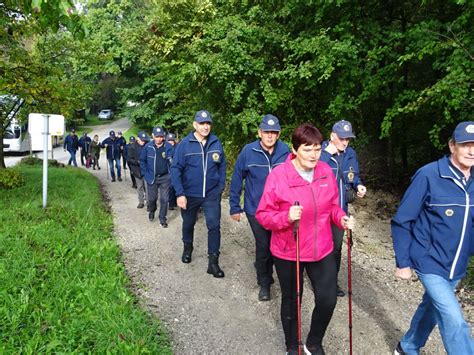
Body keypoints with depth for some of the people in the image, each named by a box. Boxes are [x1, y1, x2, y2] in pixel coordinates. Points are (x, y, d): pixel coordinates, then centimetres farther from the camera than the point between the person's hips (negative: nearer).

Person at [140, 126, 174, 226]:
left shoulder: (168, 146, -8)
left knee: (164, 199, 4)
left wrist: (171, 160, -23)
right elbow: (142, 160, 4)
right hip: (151, 177, 1)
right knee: (152, 198, 14)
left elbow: (172, 160, -2)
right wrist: (145, 173, 1)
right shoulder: (148, 146, -6)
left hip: (165, 177, -1)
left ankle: (162, 219, 19)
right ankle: (151, 211, 45)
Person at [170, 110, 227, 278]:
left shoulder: (216, 143, -5)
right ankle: (187, 247, 48)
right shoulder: (184, 144, -13)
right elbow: (175, 169, -13)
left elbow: (222, 165, 6)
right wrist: (180, 194, -18)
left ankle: (213, 262, 8)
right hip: (190, 194, 0)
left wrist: (221, 186, 2)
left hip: (212, 194, 1)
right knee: (188, 224, 19)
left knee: (214, 225, -4)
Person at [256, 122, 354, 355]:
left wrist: (341, 218, -11)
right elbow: (263, 215, -14)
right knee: (291, 301, 16)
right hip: (288, 252, -3)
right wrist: (287, 216, -32)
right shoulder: (278, 175, -19)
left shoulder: (326, 171, -3)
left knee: (328, 300, 6)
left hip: (322, 250, 4)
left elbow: (332, 206, 9)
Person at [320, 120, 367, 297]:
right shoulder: (321, 152, -13)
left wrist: (358, 186, -6)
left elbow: (354, 176, 14)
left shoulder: (350, 154, 2)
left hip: (340, 209, 5)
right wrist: (327, 154, -28)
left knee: (336, 246, 17)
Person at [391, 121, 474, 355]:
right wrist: (403, 263, -12)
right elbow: (401, 222, -14)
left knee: (432, 309, 21)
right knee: (454, 321, -10)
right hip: (430, 263, -6)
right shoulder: (429, 175, -18)